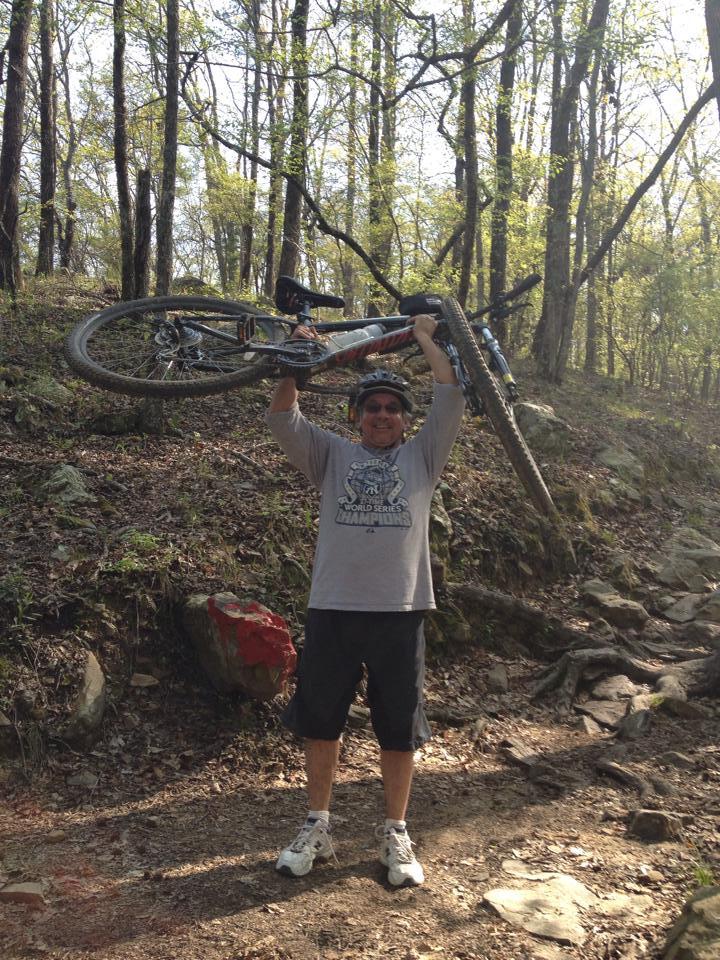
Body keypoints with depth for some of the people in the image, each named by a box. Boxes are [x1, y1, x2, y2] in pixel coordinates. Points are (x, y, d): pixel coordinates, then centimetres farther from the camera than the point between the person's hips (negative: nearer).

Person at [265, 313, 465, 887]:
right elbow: (284, 419, 2)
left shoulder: (422, 456, 12)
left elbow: (451, 401, 2)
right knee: (320, 720, 10)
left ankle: (396, 835, 25)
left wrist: (426, 338, 7)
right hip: (333, 608, 1)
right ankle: (318, 828, 29)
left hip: (400, 610, -1)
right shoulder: (333, 455, 13)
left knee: (399, 728, 8)